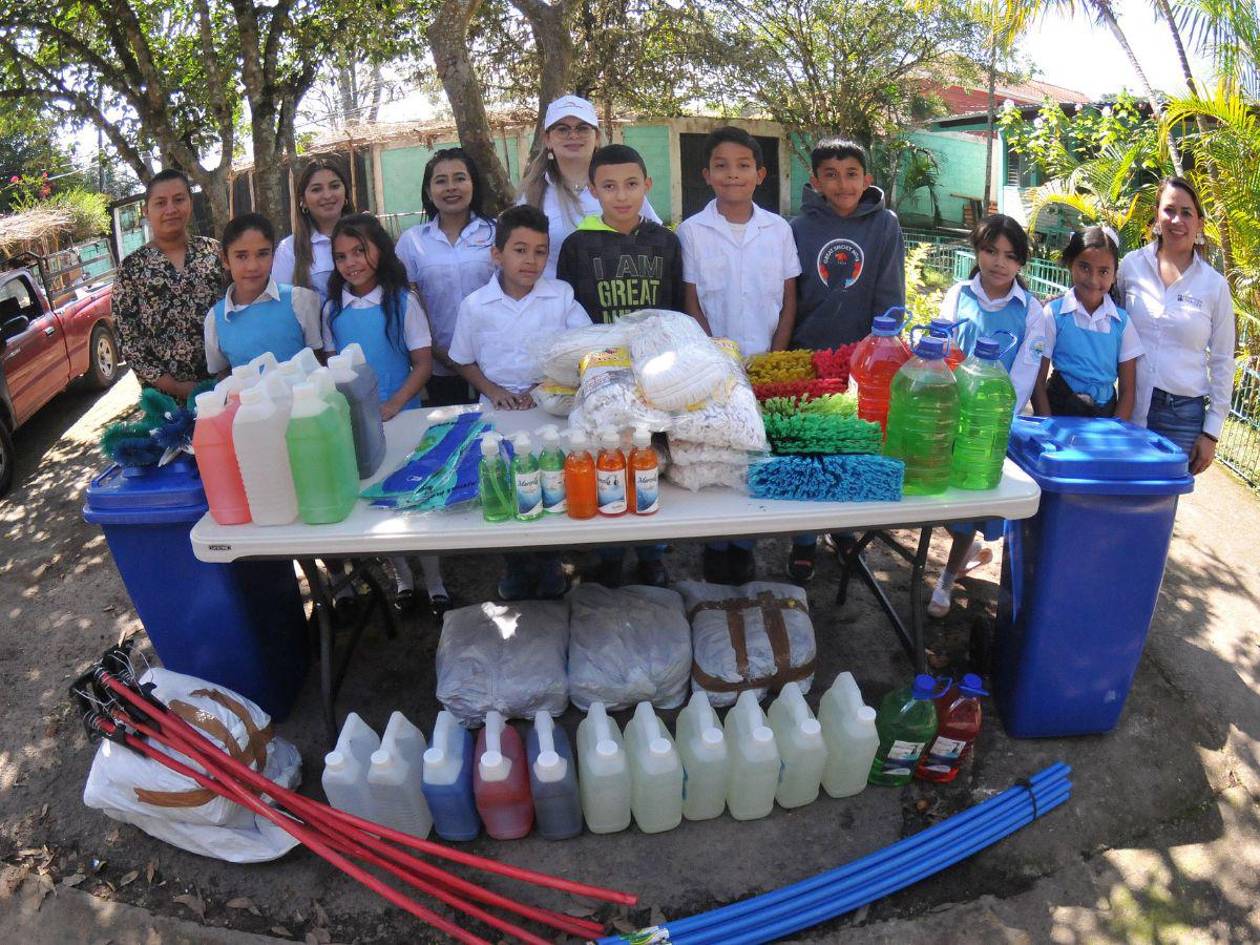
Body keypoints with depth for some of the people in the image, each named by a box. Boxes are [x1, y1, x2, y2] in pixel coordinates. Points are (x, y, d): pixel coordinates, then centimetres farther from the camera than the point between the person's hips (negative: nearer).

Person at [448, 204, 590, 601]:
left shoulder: (561, 295, 0)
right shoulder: (475, 306, 1)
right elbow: (465, 362, 9)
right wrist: (494, 391, -8)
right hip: (499, 411, 0)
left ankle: (548, 559, 12)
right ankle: (516, 562, 15)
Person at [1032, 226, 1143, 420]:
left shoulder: (1122, 321, 3)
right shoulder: (1054, 313, -4)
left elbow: (1127, 390, 5)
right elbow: (1038, 381, -3)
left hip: (1106, 414, 2)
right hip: (1059, 412, -2)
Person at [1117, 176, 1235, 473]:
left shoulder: (1214, 285, 2)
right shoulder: (1131, 265, 2)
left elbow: (1222, 364, 5)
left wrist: (1211, 433, 2)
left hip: (1183, 415, 0)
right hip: (1130, 407, 1)